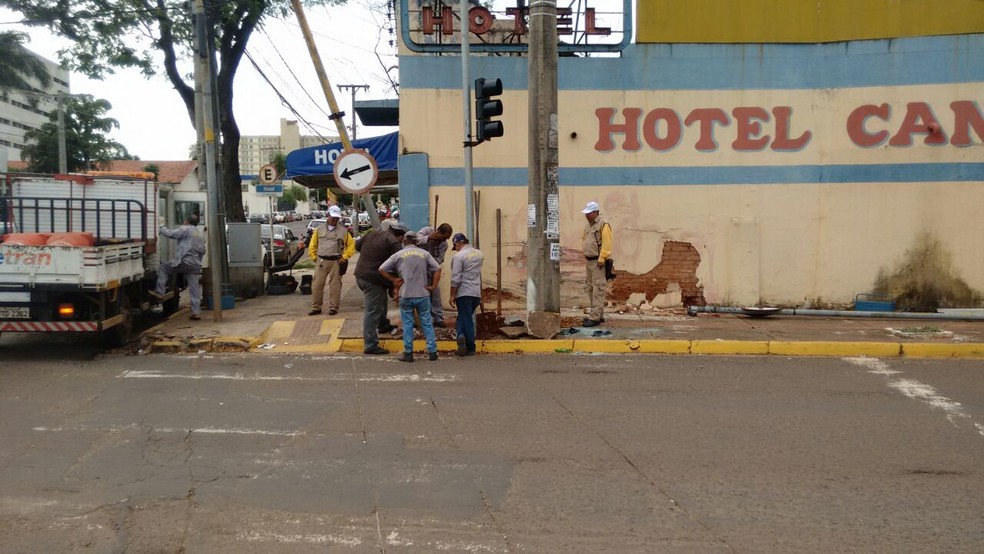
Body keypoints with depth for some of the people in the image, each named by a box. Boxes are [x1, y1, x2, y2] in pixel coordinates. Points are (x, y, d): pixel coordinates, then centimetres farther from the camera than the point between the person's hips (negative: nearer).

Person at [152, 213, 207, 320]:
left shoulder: (185, 229, -2)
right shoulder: (199, 235, 24)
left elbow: (170, 234, -6)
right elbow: (202, 251, 26)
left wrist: (162, 228, 12)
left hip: (184, 261, -7)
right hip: (196, 265, 7)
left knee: (164, 267, 12)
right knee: (195, 289, 5)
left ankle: (159, 292, 6)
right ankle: (196, 312, 2)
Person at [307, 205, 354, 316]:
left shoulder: (343, 230, 4)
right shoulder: (319, 229, 10)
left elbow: (351, 244, 5)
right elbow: (312, 245, 13)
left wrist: (345, 256, -3)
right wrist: (314, 257, 5)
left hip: (336, 261, -2)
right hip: (321, 261, 2)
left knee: (335, 285, -1)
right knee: (317, 285, 1)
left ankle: (333, 307, 7)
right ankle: (316, 307, 8)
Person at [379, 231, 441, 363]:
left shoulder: (398, 255, 0)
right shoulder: (425, 254, 3)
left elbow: (381, 269, -3)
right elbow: (437, 269, -2)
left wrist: (394, 279, 3)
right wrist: (433, 286, 2)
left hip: (406, 295, -1)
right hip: (423, 294, 1)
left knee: (407, 324, 7)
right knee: (427, 323, 9)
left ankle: (408, 353, 9)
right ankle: (432, 351, 11)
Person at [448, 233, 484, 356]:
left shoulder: (459, 256, -11)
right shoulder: (479, 254, 9)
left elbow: (455, 279, -13)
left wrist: (452, 296, -8)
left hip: (464, 293, -6)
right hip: (477, 293, 6)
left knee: (466, 319, 3)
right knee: (466, 317, 15)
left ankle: (470, 348, -5)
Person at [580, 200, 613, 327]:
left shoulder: (603, 225, -12)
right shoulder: (588, 226, 16)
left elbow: (606, 244, -18)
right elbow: (584, 240, 26)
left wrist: (601, 259, -21)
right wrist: (583, 253, 16)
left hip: (598, 262, -10)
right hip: (589, 261, 10)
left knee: (598, 290, -8)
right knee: (590, 289, 14)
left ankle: (595, 317, -10)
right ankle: (599, 315, 23)